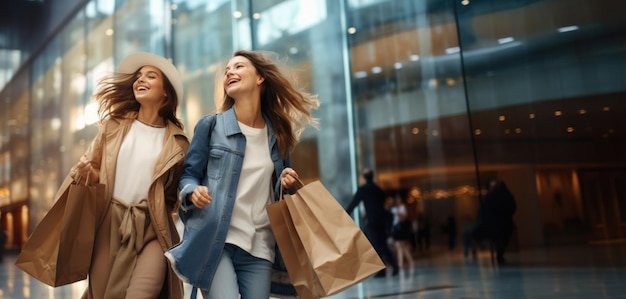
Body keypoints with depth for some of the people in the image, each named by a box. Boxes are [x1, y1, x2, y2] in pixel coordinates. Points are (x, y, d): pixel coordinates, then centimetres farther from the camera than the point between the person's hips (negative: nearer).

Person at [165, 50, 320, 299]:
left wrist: (289, 185, -4)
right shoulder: (210, 125, 2)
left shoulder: (277, 134, 9)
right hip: (212, 240, -3)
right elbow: (188, 175, 4)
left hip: (259, 246, 3)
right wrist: (194, 193, -18)